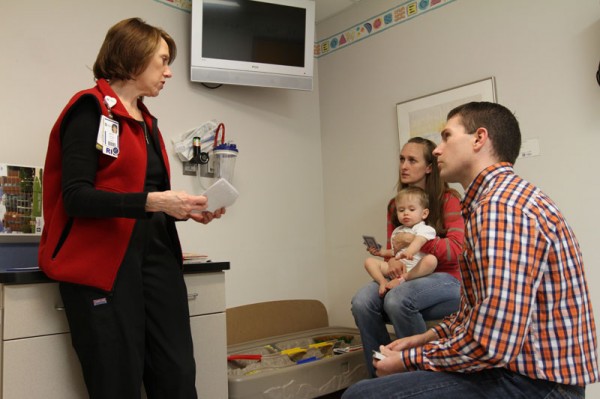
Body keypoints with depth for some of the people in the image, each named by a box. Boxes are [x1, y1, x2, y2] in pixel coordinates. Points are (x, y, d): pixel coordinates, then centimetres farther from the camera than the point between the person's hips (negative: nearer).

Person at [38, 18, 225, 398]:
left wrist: (185, 210, 5)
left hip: (156, 255, 7)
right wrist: (152, 201, -24)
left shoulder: (147, 121, 18)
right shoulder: (91, 109, -5)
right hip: (104, 261, -7)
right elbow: (76, 196, -15)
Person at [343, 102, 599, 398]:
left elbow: (491, 345, -29)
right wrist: (426, 338, 9)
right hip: (528, 368, 10)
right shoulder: (504, 197, 13)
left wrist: (408, 360, -13)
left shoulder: (501, 206, -22)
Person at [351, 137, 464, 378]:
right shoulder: (395, 205, 13)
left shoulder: (448, 199, -3)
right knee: (361, 301, -26)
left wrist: (416, 241, -20)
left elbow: (457, 249, -10)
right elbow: (391, 248, 13)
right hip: (405, 277, 5)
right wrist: (392, 260, -12)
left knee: (398, 299, -36)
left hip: (445, 279, -4)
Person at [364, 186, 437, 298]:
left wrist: (409, 252, -48)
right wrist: (381, 252, 15)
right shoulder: (397, 231, 20)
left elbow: (418, 241, -27)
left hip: (416, 269, -6)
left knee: (431, 259, -36)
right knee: (369, 261, -4)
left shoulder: (424, 229, -4)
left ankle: (404, 278, -32)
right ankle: (383, 282, -27)